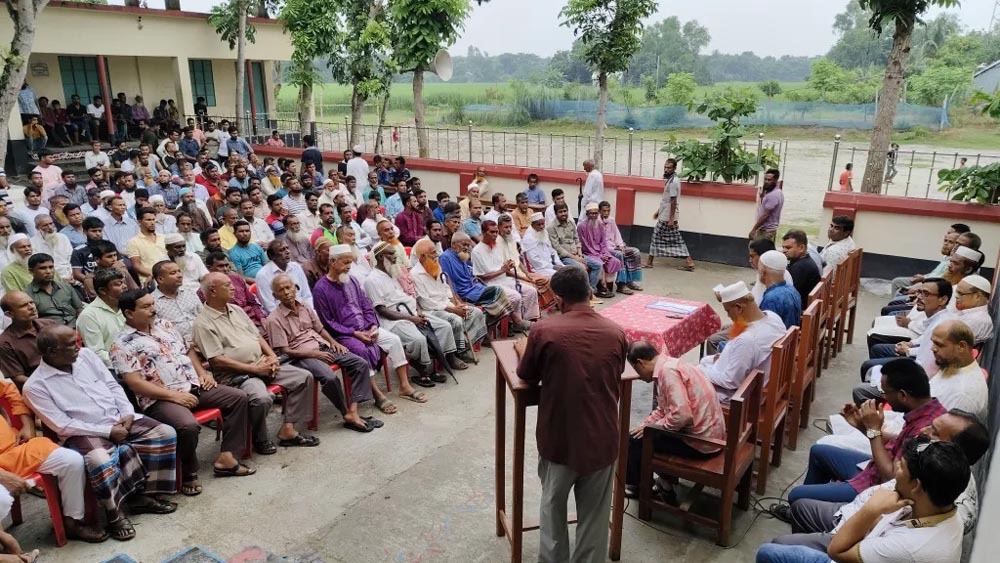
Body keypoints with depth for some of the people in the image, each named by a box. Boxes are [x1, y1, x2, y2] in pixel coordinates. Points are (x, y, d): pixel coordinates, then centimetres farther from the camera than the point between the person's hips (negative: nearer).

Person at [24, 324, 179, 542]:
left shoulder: (85, 355, 5)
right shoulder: (35, 386, -10)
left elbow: (112, 385, 10)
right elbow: (62, 425, -13)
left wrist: (127, 413, -6)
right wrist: (108, 431, -17)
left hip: (119, 420, 6)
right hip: (84, 433, -5)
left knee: (166, 433, -12)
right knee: (101, 462, -36)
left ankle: (143, 495, 1)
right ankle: (115, 515, -10)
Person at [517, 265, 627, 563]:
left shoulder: (544, 330, -14)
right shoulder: (617, 333, -5)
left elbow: (527, 376, 2)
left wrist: (522, 351, 23)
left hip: (558, 439, -1)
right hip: (602, 439, 2)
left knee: (552, 507, 22)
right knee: (594, 515, 17)